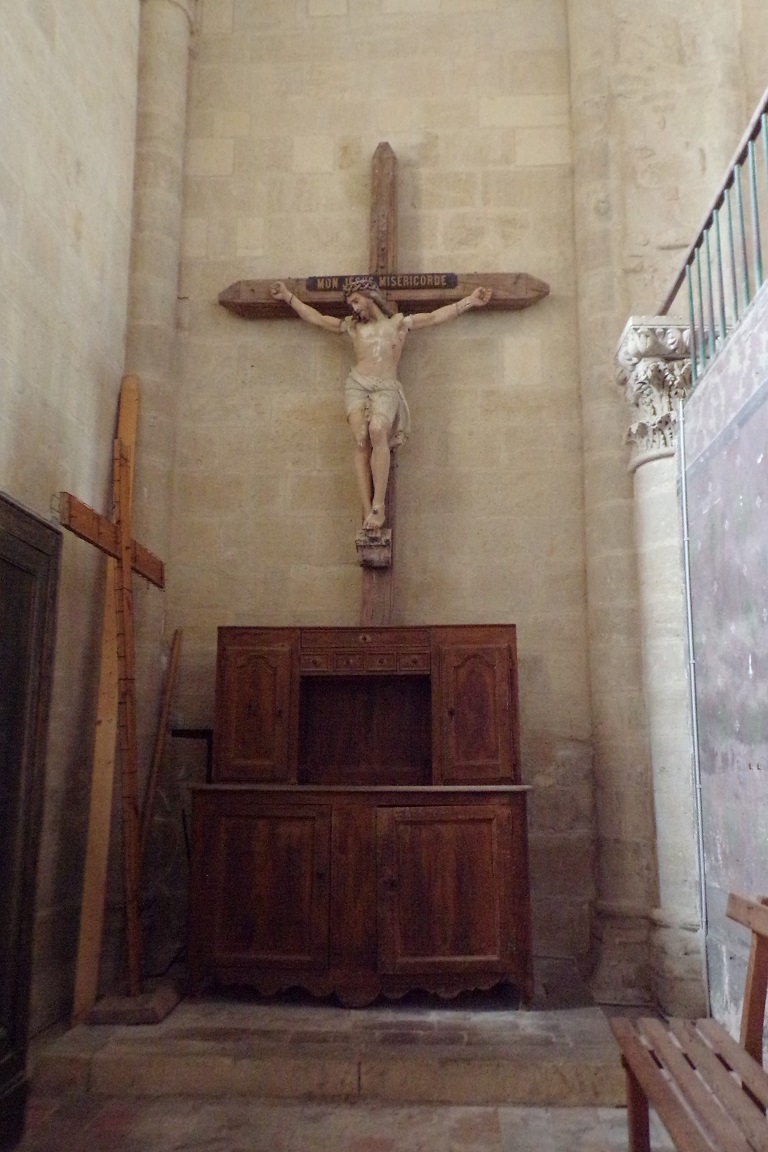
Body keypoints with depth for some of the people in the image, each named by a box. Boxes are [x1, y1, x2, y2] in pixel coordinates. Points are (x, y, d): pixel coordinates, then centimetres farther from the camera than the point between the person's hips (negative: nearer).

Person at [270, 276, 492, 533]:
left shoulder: (399, 322, 18)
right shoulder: (352, 325, 22)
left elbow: (435, 317, 16)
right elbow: (316, 318, 28)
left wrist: (470, 300, 12)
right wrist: (288, 297, 29)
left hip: (386, 389, -2)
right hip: (357, 386, 2)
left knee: (377, 431, -32)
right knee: (361, 440, -24)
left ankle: (378, 504, -32)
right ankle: (368, 511, -28)